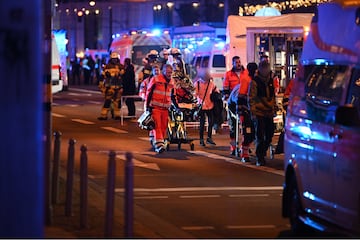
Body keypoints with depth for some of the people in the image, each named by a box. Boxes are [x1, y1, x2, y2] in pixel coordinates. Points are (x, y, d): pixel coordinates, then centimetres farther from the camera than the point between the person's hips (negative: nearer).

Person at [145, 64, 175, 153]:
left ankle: (162, 143, 16)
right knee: (157, 126, -14)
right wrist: (148, 106, -6)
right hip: (155, 107, -5)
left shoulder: (171, 82, 12)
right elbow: (149, 93, -3)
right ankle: (159, 144, -21)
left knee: (163, 127, 5)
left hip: (165, 108, 5)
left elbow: (172, 95, 24)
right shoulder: (155, 79, -5)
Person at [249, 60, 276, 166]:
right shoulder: (255, 81, -6)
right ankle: (259, 158, 0)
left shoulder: (270, 80, 13)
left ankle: (262, 153, 27)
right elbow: (251, 98, -8)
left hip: (269, 113, 6)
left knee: (269, 135, 9)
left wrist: (273, 109, 20)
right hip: (259, 113, -6)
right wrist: (252, 112, -14)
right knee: (260, 136, -5)